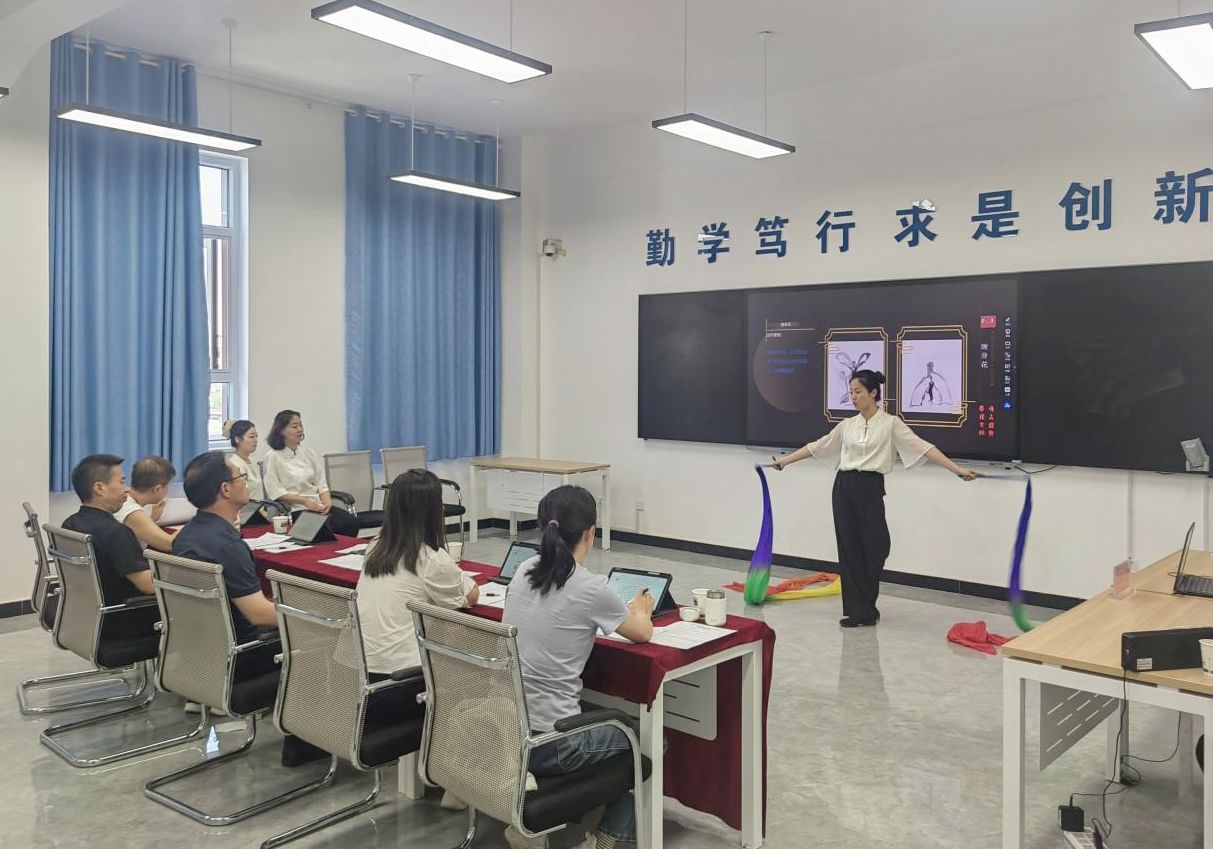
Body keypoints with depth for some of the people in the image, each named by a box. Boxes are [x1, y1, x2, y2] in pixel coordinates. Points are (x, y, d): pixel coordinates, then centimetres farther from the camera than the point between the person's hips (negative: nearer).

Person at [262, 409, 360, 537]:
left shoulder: (308, 452, 16)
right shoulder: (273, 457, 0)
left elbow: (321, 484, 13)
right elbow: (275, 492, -6)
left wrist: (327, 502, -7)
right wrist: (305, 501, -14)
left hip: (318, 505, 5)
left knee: (352, 524, -21)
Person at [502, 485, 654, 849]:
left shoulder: (524, 571, 2)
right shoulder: (590, 588, -16)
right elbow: (642, 633, 2)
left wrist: (622, 610, 30)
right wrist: (640, 609, 25)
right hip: (546, 742, -6)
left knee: (607, 717, 31)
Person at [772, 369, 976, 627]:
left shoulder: (890, 423, -2)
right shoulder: (848, 425, 11)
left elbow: (923, 447, -9)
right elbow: (818, 446, 17)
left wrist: (958, 470, -18)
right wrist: (784, 461, 19)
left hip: (870, 488, -4)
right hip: (844, 488, 4)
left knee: (873, 549, 0)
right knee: (849, 548, 3)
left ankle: (863, 608, 21)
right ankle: (859, 610, 10)